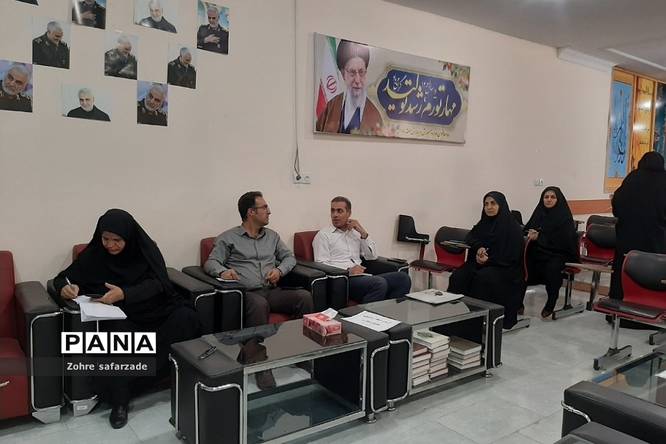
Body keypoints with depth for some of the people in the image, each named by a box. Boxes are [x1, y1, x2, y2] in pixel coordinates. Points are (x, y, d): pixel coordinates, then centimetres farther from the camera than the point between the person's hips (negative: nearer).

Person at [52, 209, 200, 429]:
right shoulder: (94, 254, 0)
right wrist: (65, 287, -20)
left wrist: (124, 294, -33)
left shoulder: (146, 248, -4)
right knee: (119, 331, -36)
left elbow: (156, 283, -14)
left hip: (156, 308, 0)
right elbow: (62, 277, 7)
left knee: (187, 318, -29)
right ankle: (119, 401, -23)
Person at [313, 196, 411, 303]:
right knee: (379, 283, -33)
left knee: (403, 277, -16)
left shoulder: (355, 232, 23)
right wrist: (348, 270, -18)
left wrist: (363, 233, 4)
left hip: (361, 276, 6)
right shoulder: (323, 235, 6)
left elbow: (372, 256, 16)